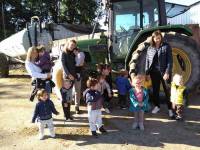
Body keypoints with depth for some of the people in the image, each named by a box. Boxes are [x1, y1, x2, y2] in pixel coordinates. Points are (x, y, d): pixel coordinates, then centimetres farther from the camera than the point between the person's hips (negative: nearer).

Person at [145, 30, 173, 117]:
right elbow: (147, 61, 7)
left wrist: (167, 72, -17)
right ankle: (157, 106, 29)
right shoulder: (150, 48, 5)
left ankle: (170, 109, 16)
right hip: (154, 72, 4)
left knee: (167, 91, 4)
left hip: (164, 72, -3)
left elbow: (169, 60, -9)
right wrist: (147, 73, 1)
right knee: (155, 90, 13)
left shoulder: (166, 46, -5)